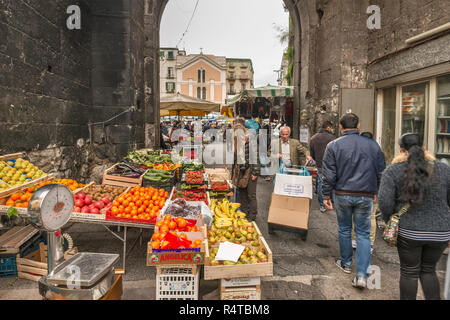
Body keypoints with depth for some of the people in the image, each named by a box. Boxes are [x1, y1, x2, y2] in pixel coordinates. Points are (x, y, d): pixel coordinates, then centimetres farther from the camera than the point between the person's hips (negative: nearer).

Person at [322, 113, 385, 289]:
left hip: (342, 195, -1)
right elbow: (381, 173, 8)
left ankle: (346, 263, 33)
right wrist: (375, 192, 20)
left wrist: (326, 196, 1)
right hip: (366, 196, 1)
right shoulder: (373, 145, 2)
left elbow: (329, 175, -7)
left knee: (344, 230, 17)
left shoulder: (333, 146, -6)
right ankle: (362, 275, 3)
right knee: (363, 234, 8)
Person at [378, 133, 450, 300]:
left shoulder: (394, 170, -9)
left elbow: (384, 202, -16)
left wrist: (388, 220, 3)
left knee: (409, 273, 13)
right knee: (428, 270, 21)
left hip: (409, 231, -2)